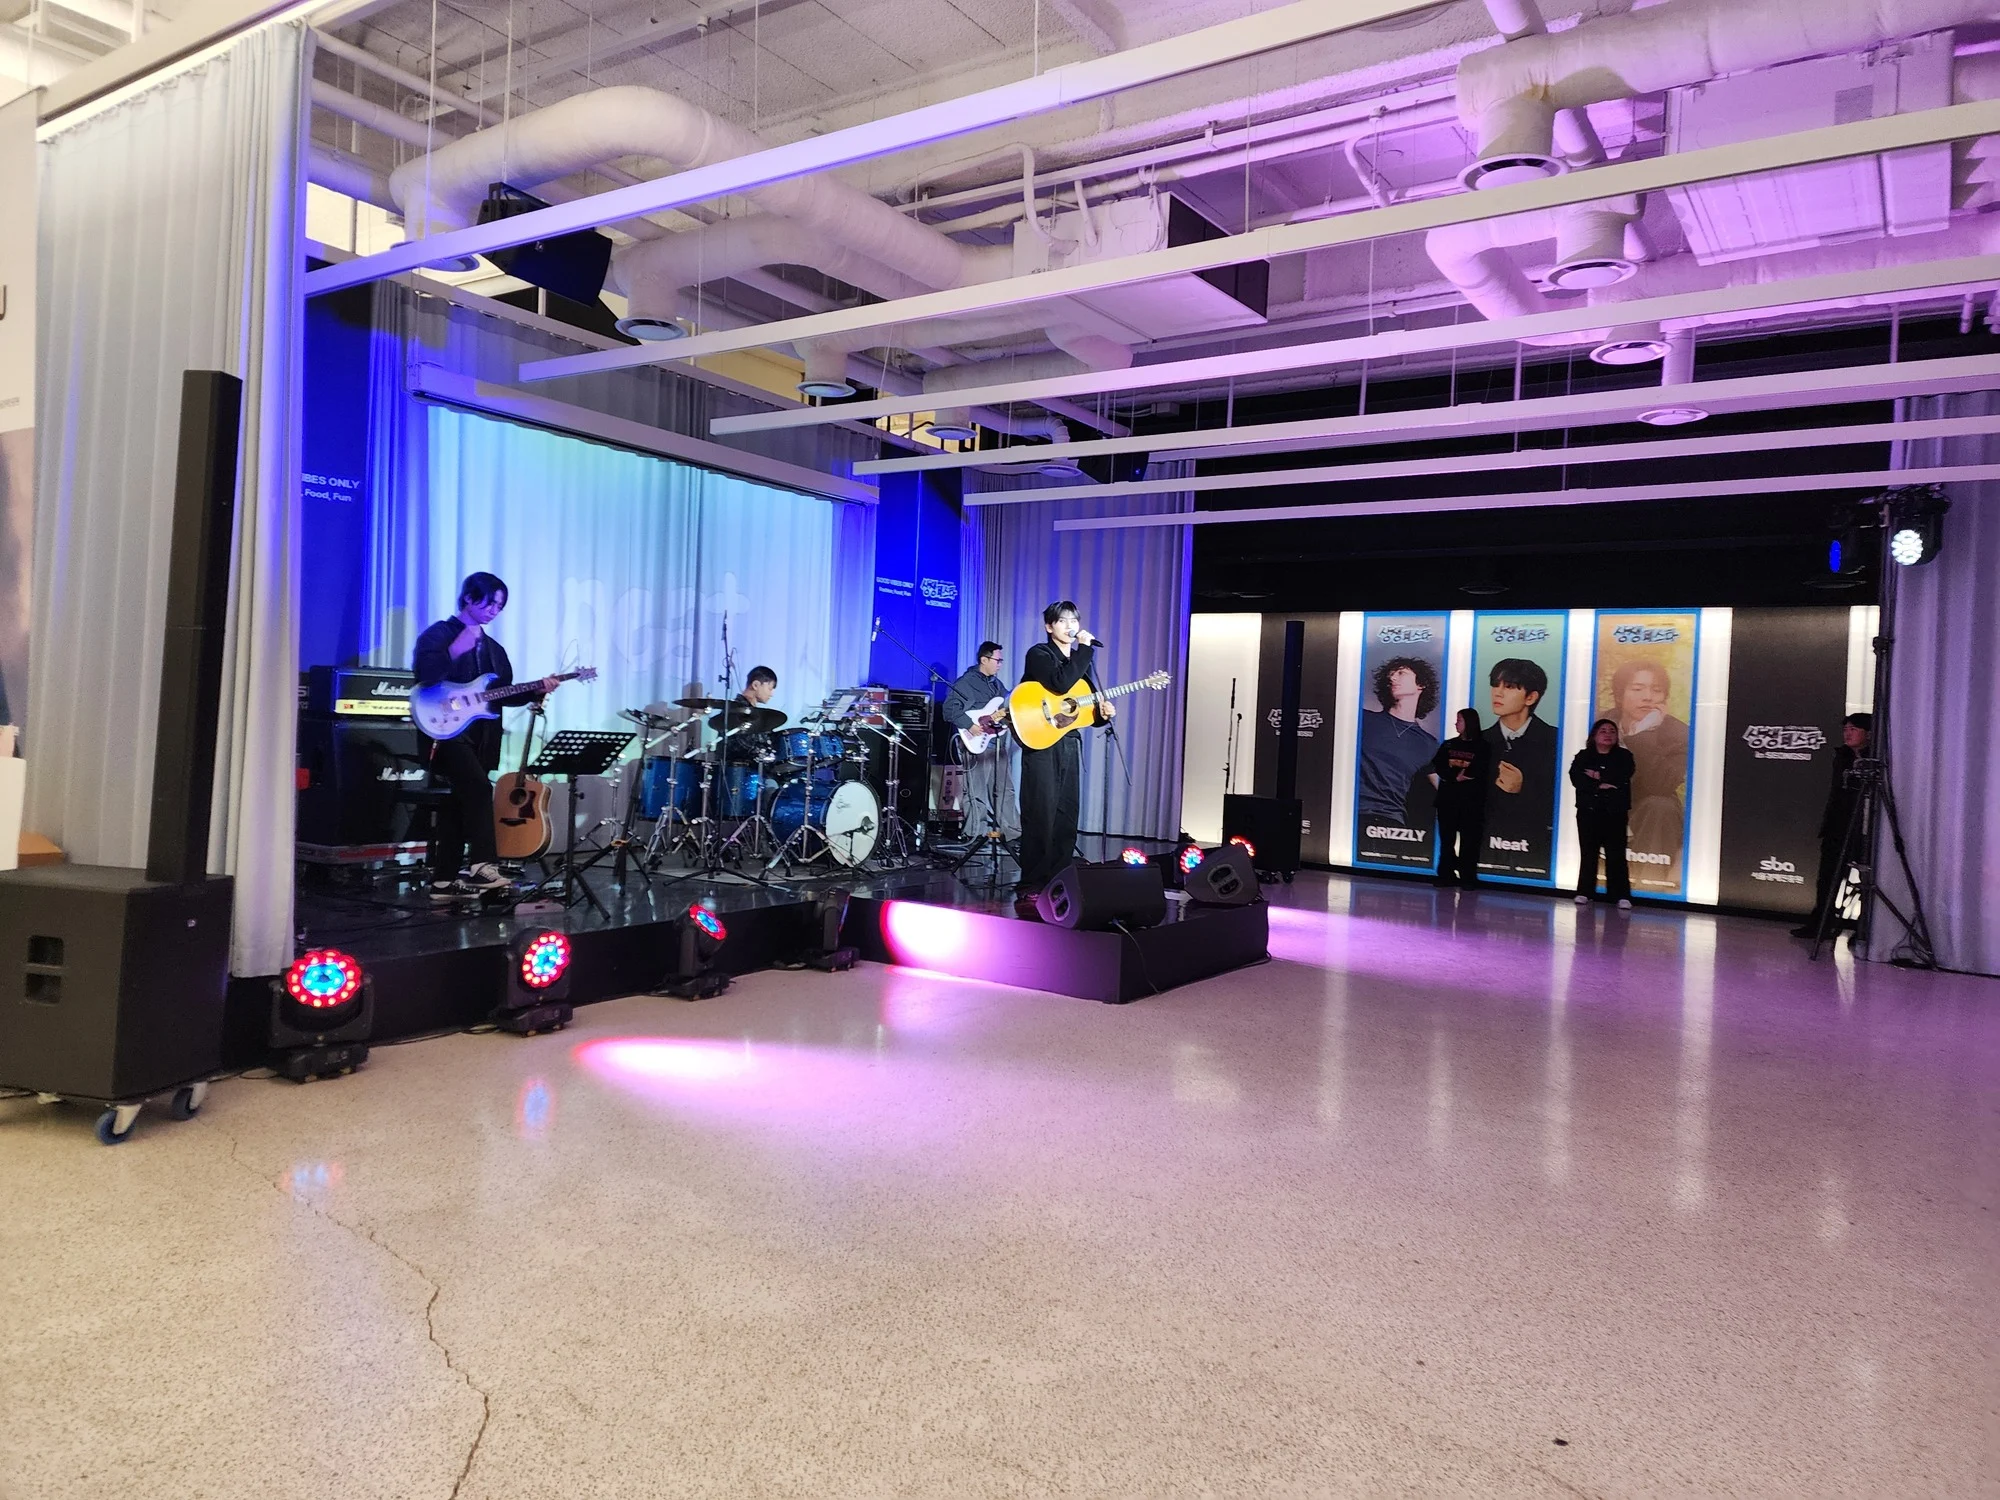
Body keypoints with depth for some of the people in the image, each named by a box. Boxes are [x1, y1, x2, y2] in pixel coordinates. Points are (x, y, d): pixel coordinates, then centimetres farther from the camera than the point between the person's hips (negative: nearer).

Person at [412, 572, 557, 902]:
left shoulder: (493, 648, 20)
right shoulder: (438, 634, -2)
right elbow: (424, 676, -18)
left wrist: (537, 690, 1)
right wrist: (457, 649, -24)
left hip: (479, 736, 7)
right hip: (445, 730, -7)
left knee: (458, 803, 8)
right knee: (478, 785, -26)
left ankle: (444, 881, 12)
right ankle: (483, 868, -28)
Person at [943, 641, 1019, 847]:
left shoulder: (997, 683, 18)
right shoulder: (966, 682, -7)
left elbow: (1006, 709, 25)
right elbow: (950, 708, -14)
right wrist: (970, 725, -20)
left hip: (997, 742, 8)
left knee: (1004, 788, 10)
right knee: (978, 790, -3)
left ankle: (1009, 829, 16)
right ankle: (977, 831, 4)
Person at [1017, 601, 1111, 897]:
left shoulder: (1081, 661, 16)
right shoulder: (1039, 654, -5)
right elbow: (1061, 684, -24)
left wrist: (1102, 712, -4)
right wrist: (1085, 648, -18)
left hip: (1070, 743, 7)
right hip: (1042, 743, -7)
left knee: (1067, 816, 7)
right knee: (1041, 815, -7)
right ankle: (1032, 884, -2)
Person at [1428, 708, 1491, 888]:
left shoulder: (1482, 747, 0)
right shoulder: (1448, 745, 12)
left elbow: (1482, 772, -9)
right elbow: (1438, 767, 0)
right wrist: (1456, 777, -14)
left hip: (1471, 799, -4)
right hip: (1447, 797, 4)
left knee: (1469, 839, -4)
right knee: (1446, 837, 5)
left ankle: (1468, 877, 0)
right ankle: (1445, 875, 10)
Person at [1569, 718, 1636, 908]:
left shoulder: (1624, 756, 7)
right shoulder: (1583, 756, 7)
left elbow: (1622, 777, -13)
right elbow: (1576, 778, -11)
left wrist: (1598, 775, -10)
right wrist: (1599, 785, -20)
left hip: (1614, 813, -1)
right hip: (1588, 811, 1)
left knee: (1616, 854, -3)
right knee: (1588, 853, 4)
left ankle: (1622, 896, -2)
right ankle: (1584, 892, 11)